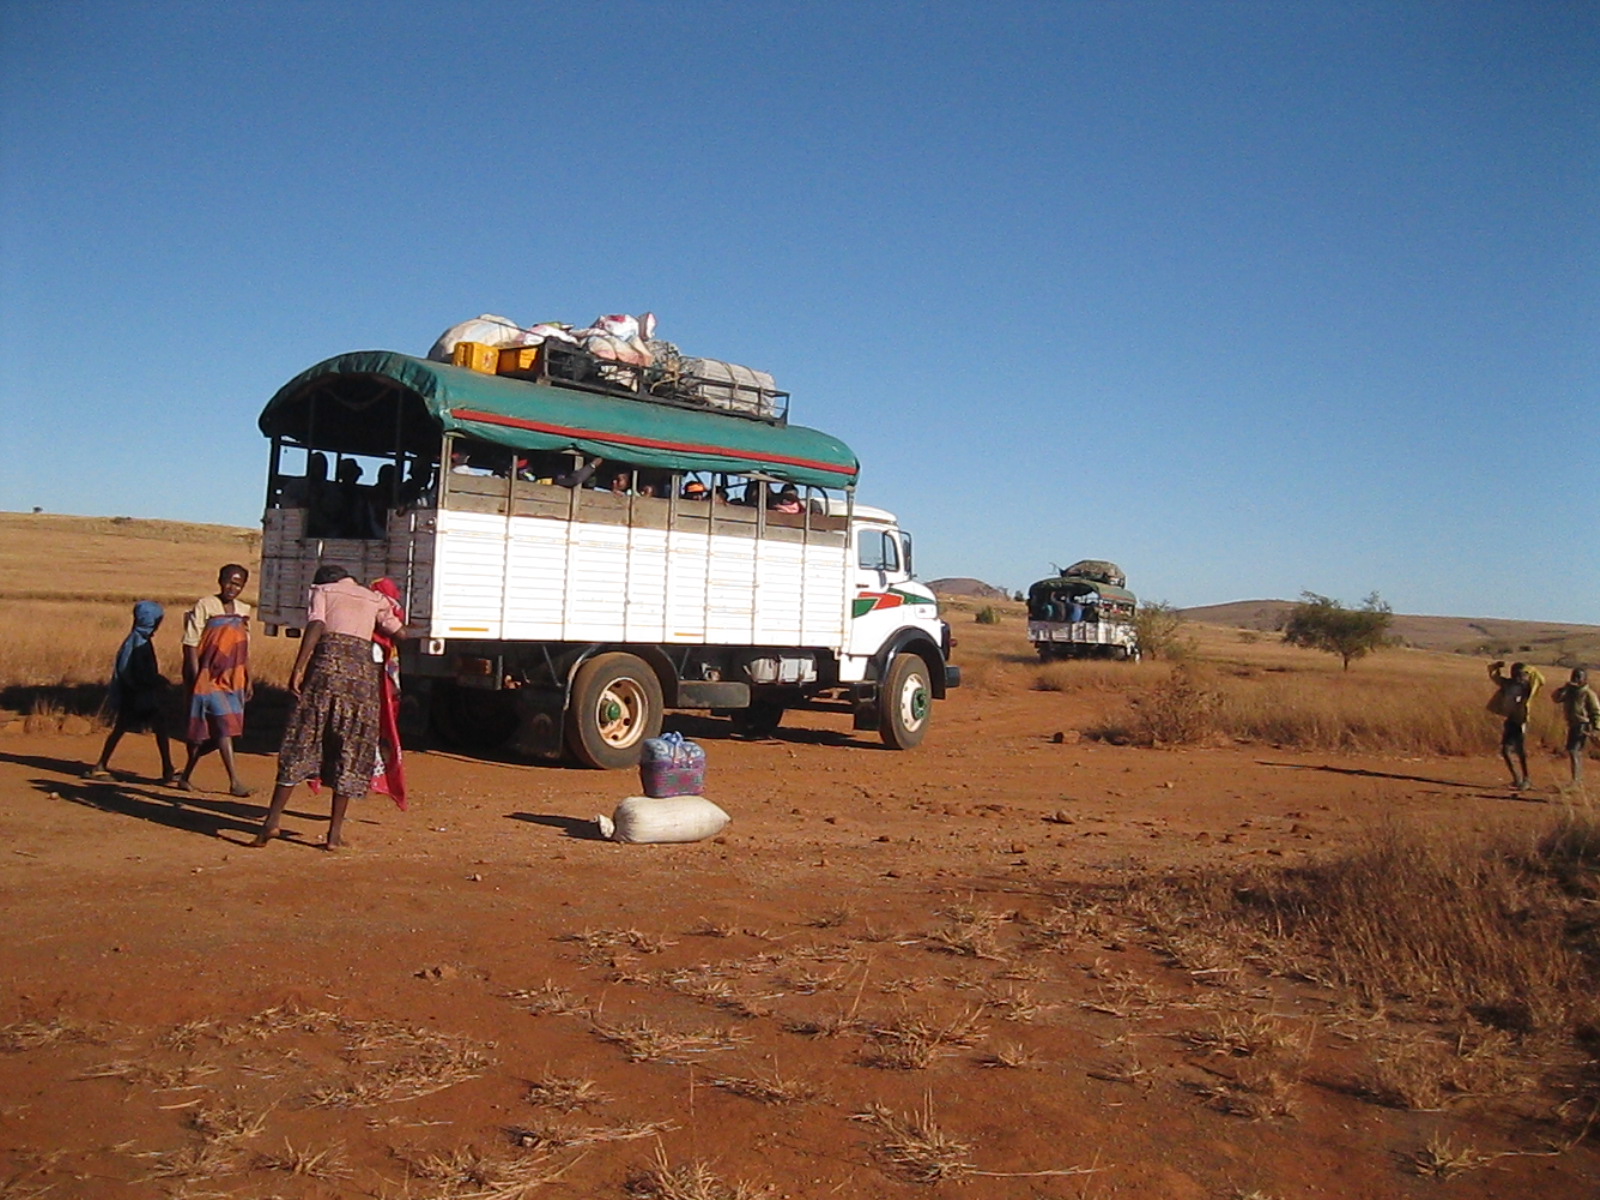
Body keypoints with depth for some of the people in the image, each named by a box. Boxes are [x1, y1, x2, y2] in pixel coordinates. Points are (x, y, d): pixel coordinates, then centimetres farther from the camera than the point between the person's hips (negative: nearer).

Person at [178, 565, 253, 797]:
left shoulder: (243, 611, 12)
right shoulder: (204, 606, -6)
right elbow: (190, 643, -9)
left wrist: (248, 681, 14)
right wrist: (197, 678, -16)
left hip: (232, 679, 6)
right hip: (209, 678, -6)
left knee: (212, 733, 10)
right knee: (224, 728, -10)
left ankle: (186, 775, 24)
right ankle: (235, 782, -10)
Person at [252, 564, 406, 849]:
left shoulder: (323, 590, 14)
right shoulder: (374, 599, 22)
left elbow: (315, 627, -4)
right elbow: (399, 633, 26)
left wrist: (298, 669, -11)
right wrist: (387, 612, 45)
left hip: (327, 667, -2)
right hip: (363, 671, 2)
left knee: (301, 746, 4)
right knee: (349, 752, 6)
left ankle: (272, 820, 0)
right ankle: (335, 832, 7)